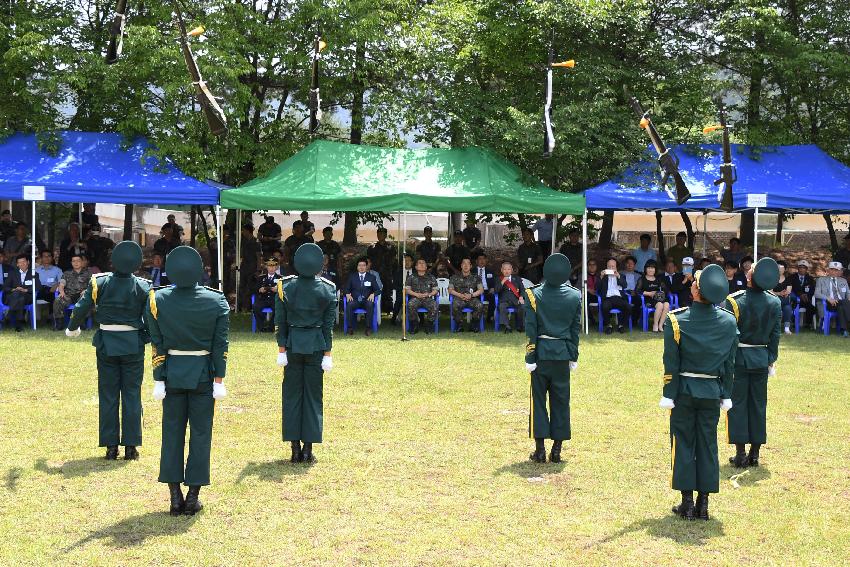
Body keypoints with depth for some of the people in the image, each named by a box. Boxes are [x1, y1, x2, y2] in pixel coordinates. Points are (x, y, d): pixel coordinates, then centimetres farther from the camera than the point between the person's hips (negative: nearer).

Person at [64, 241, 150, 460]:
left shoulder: (99, 283, -6)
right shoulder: (142, 287, -7)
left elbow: (81, 308, 0)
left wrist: (72, 329, 18)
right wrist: (148, 338, 14)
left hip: (106, 344, 1)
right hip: (133, 346, -1)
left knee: (108, 395, 8)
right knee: (131, 395, 6)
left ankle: (111, 446, 9)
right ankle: (131, 446, 7)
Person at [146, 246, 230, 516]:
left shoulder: (158, 301, -7)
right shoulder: (216, 301, -9)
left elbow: (157, 345, -4)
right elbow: (220, 346, -7)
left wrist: (159, 380, 1)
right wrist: (219, 380, -2)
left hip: (172, 373, 1)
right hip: (203, 375, -1)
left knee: (172, 433, 9)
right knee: (200, 433, 6)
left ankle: (175, 496, 9)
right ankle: (193, 496, 8)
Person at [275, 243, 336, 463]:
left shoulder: (285, 286, -4)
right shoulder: (328, 289, -5)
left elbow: (280, 322, -3)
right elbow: (329, 324, -3)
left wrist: (282, 349, 2)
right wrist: (327, 353, 1)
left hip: (292, 344, 0)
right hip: (316, 345, 0)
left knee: (292, 395, 8)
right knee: (313, 395, 7)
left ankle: (295, 448, 8)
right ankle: (308, 449, 7)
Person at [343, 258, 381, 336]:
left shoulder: (372, 277, 15)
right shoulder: (352, 276, 16)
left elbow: (378, 290, 10)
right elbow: (346, 289, 13)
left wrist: (373, 294, -12)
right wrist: (347, 294, -10)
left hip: (366, 300, 0)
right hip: (355, 300, 0)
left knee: (370, 305, -36)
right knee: (349, 305, -34)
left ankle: (368, 328, -31)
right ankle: (350, 328, -27)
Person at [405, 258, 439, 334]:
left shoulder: (431, 277, 19)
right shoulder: (412, 277, 16)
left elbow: (435, 290, 14)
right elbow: (407, 289, 8)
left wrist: (429, 294, -7)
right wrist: (416, 294, -9)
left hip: (428, 298, 1)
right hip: (415, 298, 0)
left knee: (434, 306, -33)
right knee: (411, 305, -36)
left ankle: (428, 325, -15)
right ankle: (414, 326, -19)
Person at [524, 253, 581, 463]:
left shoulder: (535, 294, -10)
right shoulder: (574, 296, -1)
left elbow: (531, 329, -9)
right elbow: (576, 329, 5)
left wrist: (530, 358, -4)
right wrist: (573, 357, 13)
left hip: (541, 353, -2)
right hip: (563, 355, 2)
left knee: (538, 399, 6)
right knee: (561, 400, 9)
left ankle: (540, 449, 5)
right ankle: (557, 449, 11)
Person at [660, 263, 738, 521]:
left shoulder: (676, 320, -13)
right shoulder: (729, 321, -3)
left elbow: (671, 364, -9)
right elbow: (729, 364, 3)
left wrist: (668, 395, -2)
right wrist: (726, 395, 11)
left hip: (684, 390, -2)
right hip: (712, 392, 3)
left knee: (683, 444, 6)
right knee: (708, 445, 9)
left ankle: (687, 502, 8)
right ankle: (703, 503, 12)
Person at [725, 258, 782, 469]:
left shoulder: (734, 301, -13)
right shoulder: (774, 303, -1)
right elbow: (776, 334, 4)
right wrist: (771, 359, 13)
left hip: (739, 358, -3)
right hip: (761, 360, 3)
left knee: (738, 404, 3)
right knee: (758, 405, 11)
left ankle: (740, 454, 2)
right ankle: (755, 453, 14)